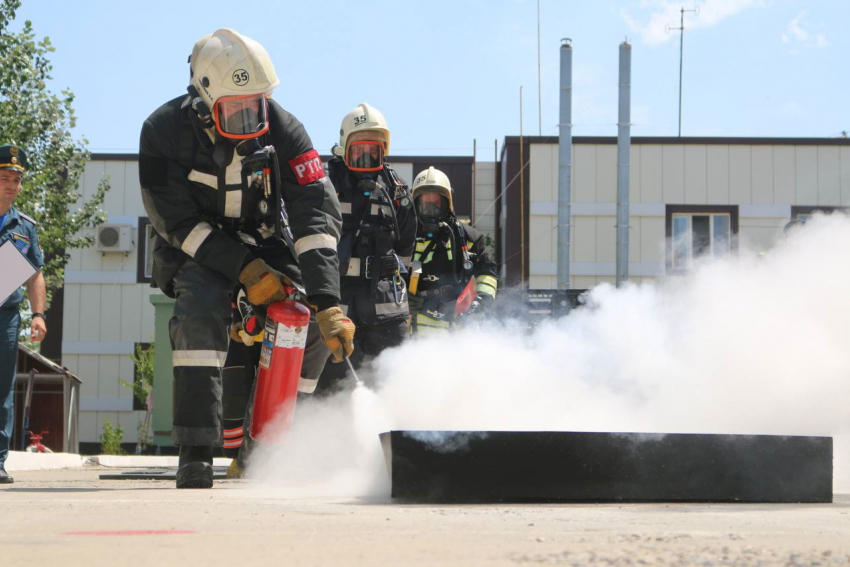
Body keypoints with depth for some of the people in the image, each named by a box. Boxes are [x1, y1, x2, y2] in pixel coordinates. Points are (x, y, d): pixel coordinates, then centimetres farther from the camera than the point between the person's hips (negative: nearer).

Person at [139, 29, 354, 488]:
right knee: (201, 313, -32)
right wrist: (245, 269, -29)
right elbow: (176, 222, -19)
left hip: (266, 241, 3)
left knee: (310, 322, -18)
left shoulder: (282, 129, -19)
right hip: (197, 245, -3)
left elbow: (317, 213, -24)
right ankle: (195, 453, -31)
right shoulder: (164, 131, -21)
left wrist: (327, 303, -34)